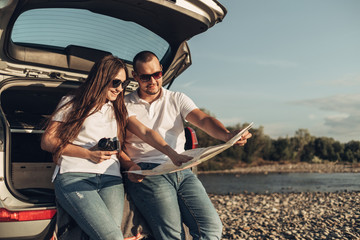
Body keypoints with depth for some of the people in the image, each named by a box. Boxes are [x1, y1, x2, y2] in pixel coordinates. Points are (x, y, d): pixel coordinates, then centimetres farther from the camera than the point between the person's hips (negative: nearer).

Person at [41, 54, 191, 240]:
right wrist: (88, 154, -3)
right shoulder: (72, 103, 14)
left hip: (110, 179, 4)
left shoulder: (119, 110, 26)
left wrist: (173, 154, -7)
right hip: (74, 176, -4)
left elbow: (145, 132, 10)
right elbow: (47, 141, 8)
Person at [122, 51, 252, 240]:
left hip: (181, 170, 3)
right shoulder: (124, 105, 10)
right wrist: (130, 166, -15)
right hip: (146, 173, -3)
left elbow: (203, 120, -1)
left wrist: (226, 135, -21)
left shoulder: (177, 99, 15)